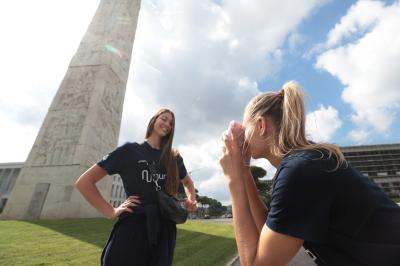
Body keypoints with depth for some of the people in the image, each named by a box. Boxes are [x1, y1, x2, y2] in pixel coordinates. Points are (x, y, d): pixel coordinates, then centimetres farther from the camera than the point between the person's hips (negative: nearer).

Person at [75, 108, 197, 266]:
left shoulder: (174, 158, 9)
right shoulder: (130, 150, -2)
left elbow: (187, 182, 27)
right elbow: (84, 182, 0)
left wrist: (191, 201, 6)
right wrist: (111, 212, -8)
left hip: (164, 229, 4)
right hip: (132, 228, -3)